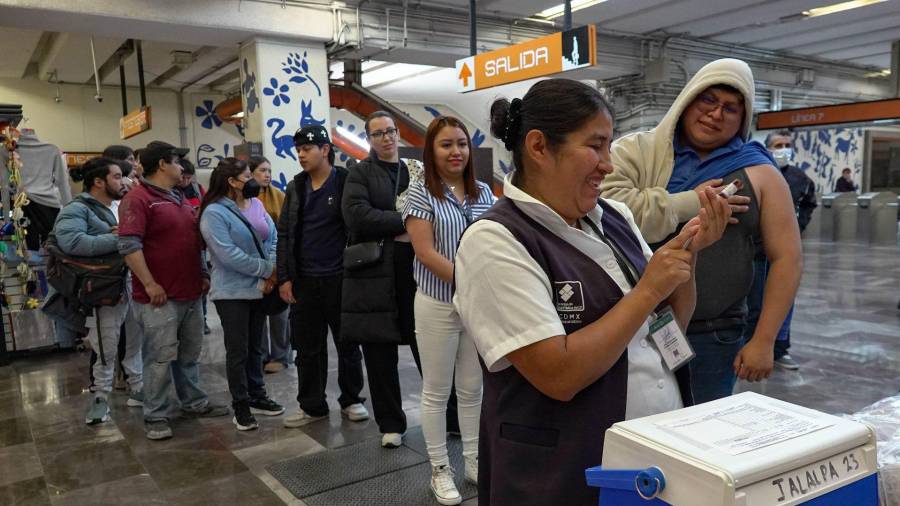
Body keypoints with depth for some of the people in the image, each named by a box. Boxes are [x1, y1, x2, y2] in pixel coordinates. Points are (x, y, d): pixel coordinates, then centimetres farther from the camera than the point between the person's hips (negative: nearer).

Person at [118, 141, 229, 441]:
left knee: (190, 354, 16)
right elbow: (129, 245, -19)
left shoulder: (180, 199, 17)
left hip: (191, 294, 8)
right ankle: (155, 417, 9)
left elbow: (195, 241, 24)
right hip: (160, 297, -8)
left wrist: (204, 274, 16)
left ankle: (194, 403, 28)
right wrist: (150, 285, -20)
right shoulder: (137, 199, -11)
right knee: (161, 357, -2)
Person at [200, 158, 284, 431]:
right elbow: (228, 254, -23)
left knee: (255, 347, 16)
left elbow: (273, 237, 4)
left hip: (260, 288, 7)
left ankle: (257, 396, 28)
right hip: (232, 292, -6)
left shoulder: (256, 204, 7)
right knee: (238, 350, 2)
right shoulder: (214, 213, -15)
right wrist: (268, 270, -18)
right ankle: (240, 406, 13)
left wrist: (272, 272, -12)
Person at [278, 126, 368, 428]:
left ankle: (351, 400, 25)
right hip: (304, 281, 4)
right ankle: (312, 406, 23)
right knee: (308, 348, 10)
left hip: (340, 278, -4)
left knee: (347, 345, 10)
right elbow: (284, 234, 8)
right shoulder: (296, 187, 9)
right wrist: (284, 277, 2)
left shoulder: (346, 182, -5)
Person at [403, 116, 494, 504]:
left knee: (473, 389, 14)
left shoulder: (483, 192, 7)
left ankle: (474, 460, 29)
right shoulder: (420, 192, -7)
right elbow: (425, 253, -14)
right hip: (438, 305, -4)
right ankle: (440, 470, 22)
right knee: (436, 391, 8)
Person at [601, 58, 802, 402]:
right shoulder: (637, 152, 2)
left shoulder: (759, 174, 5)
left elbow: (787, 259, 3)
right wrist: (690, 204, -13)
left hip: (715, 336, 1)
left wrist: (763, 341, -3)